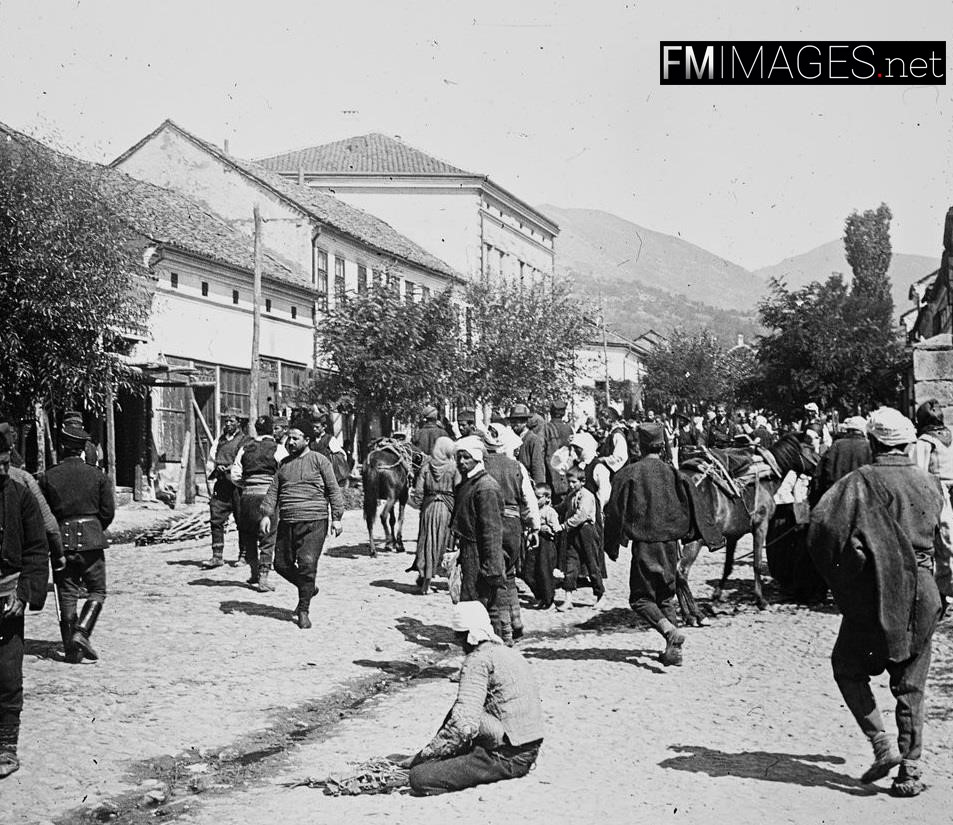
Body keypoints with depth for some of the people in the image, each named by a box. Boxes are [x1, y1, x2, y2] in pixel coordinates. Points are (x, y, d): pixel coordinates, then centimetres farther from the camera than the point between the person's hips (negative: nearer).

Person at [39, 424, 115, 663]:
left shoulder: (48, 477, 0)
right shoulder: (98, 475, -2)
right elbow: (108, 511, 0)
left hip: (62, 539, 1)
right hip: (91, 539, -1)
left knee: (67, 594, 7)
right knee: (97, 591, 9)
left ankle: (71, 649, 7)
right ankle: (82, 632, -12)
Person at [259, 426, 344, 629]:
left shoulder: (319, 460, 1)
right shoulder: (284, 463, 16)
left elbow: (333, 490, 1)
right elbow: (273, 490, 15)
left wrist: (336, 517, -4)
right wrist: (266, 514, 2)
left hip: (314, 521, -6)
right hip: (287, 521, 6)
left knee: (307, 564, -11)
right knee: (282, 565, 6)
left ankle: (303, 610, 0)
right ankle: (309, 589, 30)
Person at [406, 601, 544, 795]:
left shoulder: (478, 660, -11)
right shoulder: (512, 654, 16)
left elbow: (464, 725, -21)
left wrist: (424, 755, -10)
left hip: (505, 758, -9)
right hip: (529, 753, 9)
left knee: (418, 778, -12)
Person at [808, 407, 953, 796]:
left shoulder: (862, 481, -7)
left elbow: (821, 523, -18)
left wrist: (842, 572, -6)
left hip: (877, 590, -4)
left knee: (849, 667, 13)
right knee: (910, 683, 12)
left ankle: (882, 745, 1)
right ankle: (910, 770, 10)